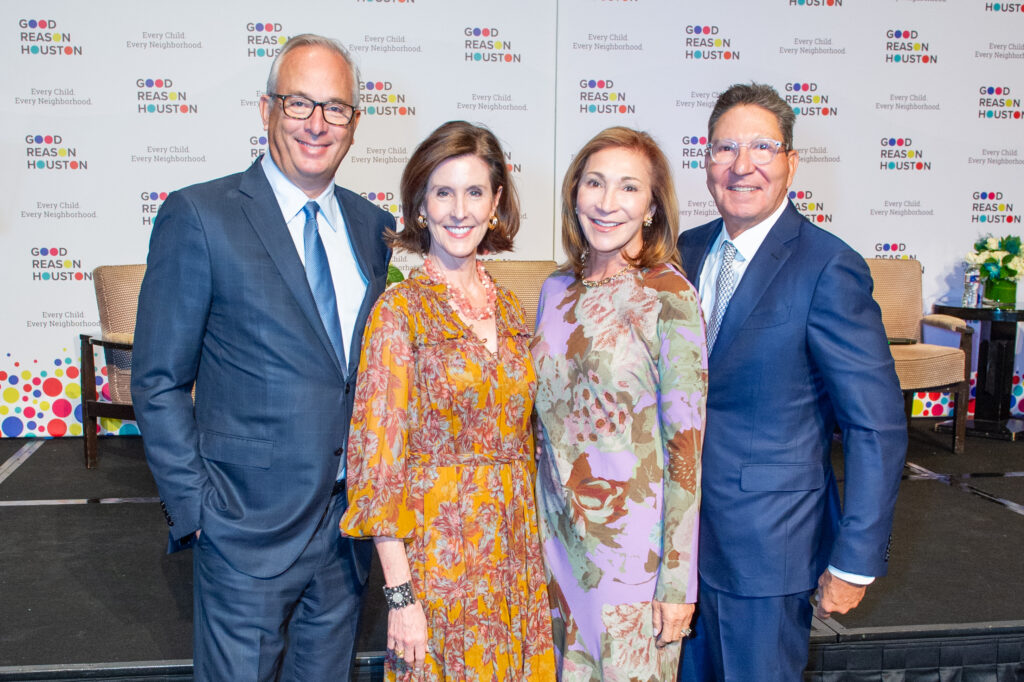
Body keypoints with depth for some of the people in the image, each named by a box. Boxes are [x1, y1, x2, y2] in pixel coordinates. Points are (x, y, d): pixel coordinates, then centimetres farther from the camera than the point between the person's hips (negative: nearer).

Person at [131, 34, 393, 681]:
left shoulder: (373, 225, 6)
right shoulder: (199, 216, -10)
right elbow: (159, 382, -8)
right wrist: (195, 507, -11)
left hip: (352, 519, 5)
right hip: (249, 526, -5)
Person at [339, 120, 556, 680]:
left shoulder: (508, 308, 5)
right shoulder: (401, 310, -11)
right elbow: (378, 457, -12)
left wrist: (531, 558, 8)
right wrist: (400, 595, -14)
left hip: (516, 559, 5)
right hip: (438, 557, -5)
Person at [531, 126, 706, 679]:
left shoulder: (669, 296, -13)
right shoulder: (557, 290, 4)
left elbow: (688, 446, -13)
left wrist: (677, 582, -13)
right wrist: (540, 535, 11)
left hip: (634, 547, -5)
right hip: (559, 532, 5)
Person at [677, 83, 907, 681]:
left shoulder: (829, 268, -18)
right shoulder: (688, 251, 4)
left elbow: (879, 427, -17)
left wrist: (855, 563, -16)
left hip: (768, 544, -6)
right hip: (685, 530, 6)